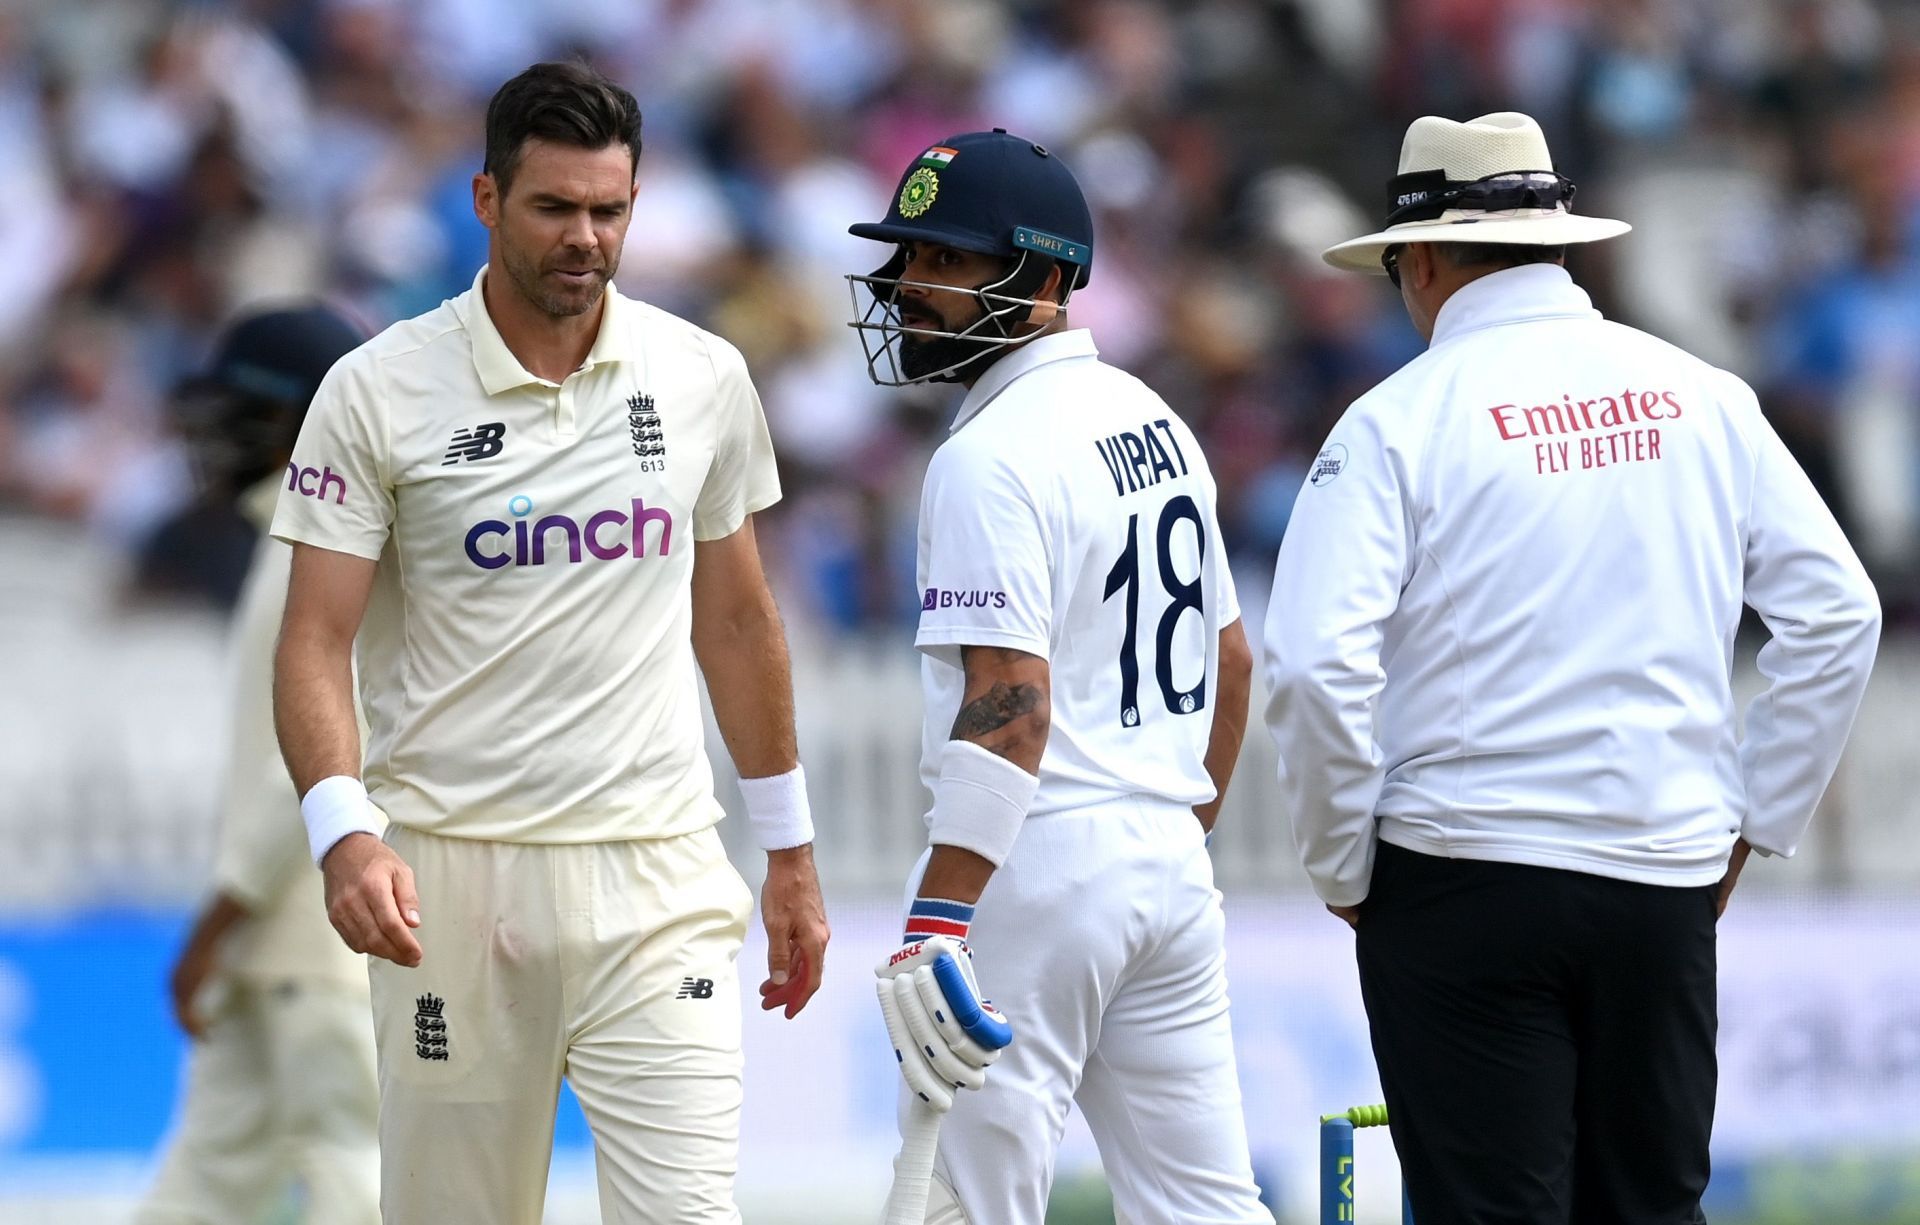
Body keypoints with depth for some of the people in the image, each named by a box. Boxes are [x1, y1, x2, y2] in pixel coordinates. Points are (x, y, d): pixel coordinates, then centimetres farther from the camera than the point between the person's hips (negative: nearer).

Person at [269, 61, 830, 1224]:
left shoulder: (704, 378, 7)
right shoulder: (380, 390, -2)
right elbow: (317, 640, -5)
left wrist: (791, 853, 19)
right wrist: (342, 834, -21)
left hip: (657, 875, 1)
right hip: (452, 873, -1)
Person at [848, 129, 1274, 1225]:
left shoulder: (991, 457, -14)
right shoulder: (1157, 424, 14)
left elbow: (1010, 704, -23)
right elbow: (1231, 662, 21)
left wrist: (938, 924, -28)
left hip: (1038, 861, -9)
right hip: (1169, 863, 9)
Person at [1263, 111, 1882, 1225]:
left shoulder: (1399, 420, -6)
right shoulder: (1702, 398, 5)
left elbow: (1318, 663, -14)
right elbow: (1836, 612, 6)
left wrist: (1341, 871, -1)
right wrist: (1755, 823, 13)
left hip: (1464, 881, -4)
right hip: (1668, 880, 4)